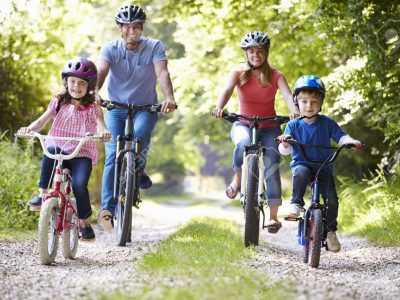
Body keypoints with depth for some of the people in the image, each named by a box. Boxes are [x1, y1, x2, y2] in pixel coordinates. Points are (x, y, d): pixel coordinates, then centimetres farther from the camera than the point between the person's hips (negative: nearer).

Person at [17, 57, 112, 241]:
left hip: (82, 155, -1)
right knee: (51, 149, -36)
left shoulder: (93, 108, 5)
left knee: (79, 184, -27)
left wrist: (104, 133, -36)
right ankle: (43, 194, -27)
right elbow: (41, 122, -1)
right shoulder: (59, 103, 10)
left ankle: (85, 222, -3)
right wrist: (29, 128, -23)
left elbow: (101, 126, -11)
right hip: (59, 152, 1)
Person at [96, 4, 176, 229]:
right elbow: (101, 72, -23)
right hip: (116, 108, 1)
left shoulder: (154, 47, -9)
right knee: (113, 156, -13)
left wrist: (169, 98, -42)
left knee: (140, 134, -33)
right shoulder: (110, 49, -6)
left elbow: (162, 73, -23)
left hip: (145, 107, -1)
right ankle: (108, 208, -12)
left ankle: (139, 170, -6)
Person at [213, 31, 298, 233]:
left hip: (269, 127, 0)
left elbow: (287, 95, -20)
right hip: (244, 125, 0)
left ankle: (273, 216, -11)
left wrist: (294, 111, -43)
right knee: (243, 144, -36)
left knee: (271, 167, -15)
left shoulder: (275, 76, -3)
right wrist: (219, 107, -43)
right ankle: (237, 179, -11)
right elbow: (227, 90, -21)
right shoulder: (239, 73, -2)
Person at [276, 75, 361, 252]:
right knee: (300, 173, -39)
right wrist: (285, 143, -28)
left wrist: (351, 141, -21)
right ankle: (296, 204, -25)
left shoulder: (327, 123, 5)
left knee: (332, 199, -15)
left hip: (323, 167, 1)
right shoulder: (293, 125, 2)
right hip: (302, 164, -1)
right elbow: (285, 151, -4)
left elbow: (340, 137, 1)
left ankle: (331, 230, 3)